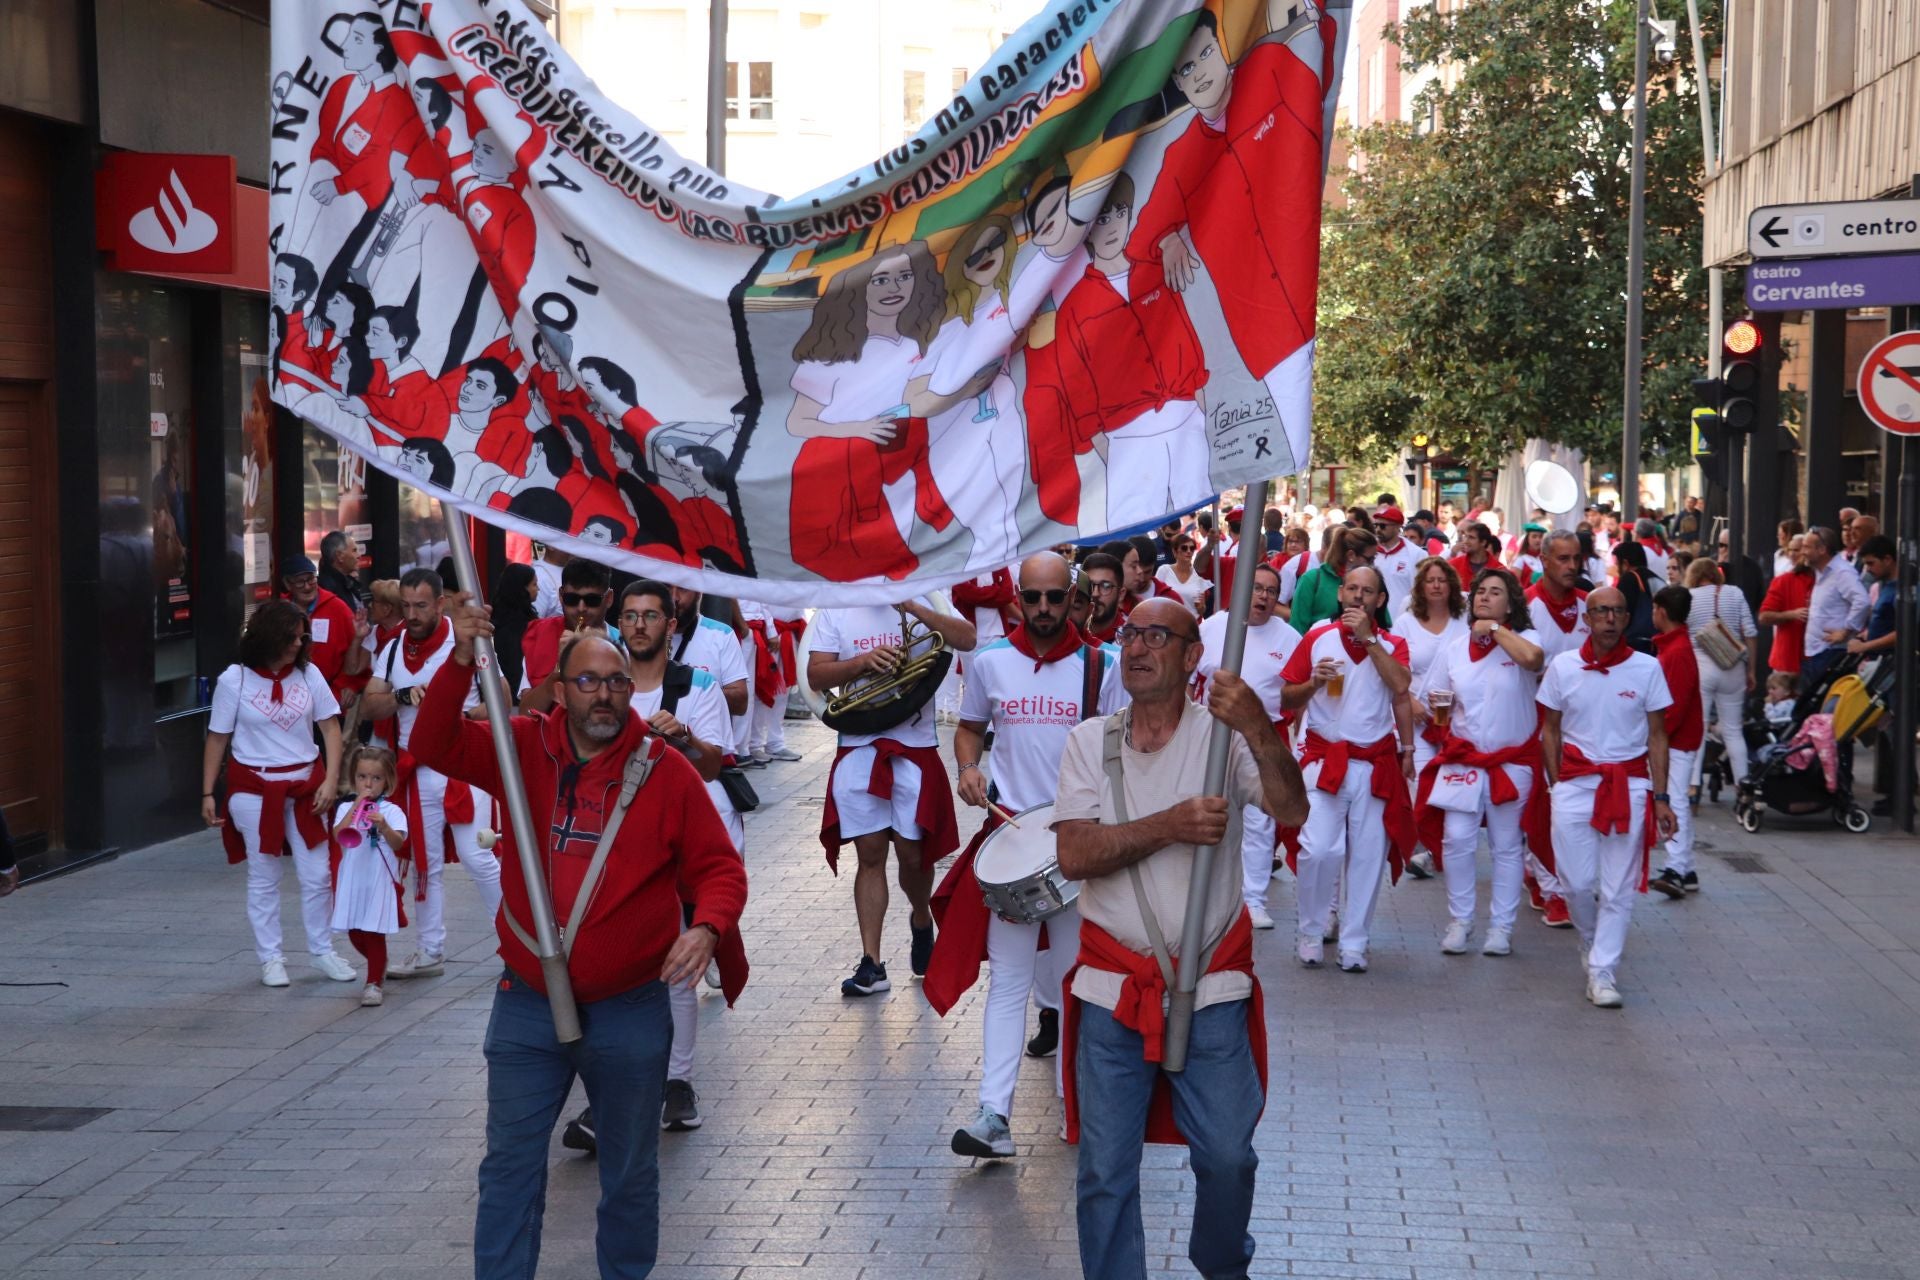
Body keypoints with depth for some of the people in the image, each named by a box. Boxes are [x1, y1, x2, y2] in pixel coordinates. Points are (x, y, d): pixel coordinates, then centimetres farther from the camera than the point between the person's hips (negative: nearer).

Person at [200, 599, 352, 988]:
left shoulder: (308, 674, 0)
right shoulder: (234, 680, -5)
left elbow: (330, 727, 0)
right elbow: (217, 738, 0)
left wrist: (330, 780, -10)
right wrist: (207, 794, -1)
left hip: (304, 786, 2)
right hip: (255, 789, -2)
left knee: (317, 875, 4)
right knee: (263, 878, 6)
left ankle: (323, 951, 19)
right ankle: (270, 958, 14)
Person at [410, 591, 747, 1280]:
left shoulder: (667, 772, -7)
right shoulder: (524, 748, -2)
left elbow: (718, 867, -4)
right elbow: (435, 746, -13)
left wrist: (707, 925, -25)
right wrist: (461, 661, -27)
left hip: (629, 1012, -1)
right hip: (527, 1006, 1)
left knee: (630, 1171, 14)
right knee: (510, 1164, 8)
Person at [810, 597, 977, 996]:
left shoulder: (923, 600, 3)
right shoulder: (834, 611, 6)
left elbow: (967, 639, -13)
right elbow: (816, 675, -2)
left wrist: (912, 607, -21)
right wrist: (862, 661, -19)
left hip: (916, 748, -1)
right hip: (858, 749, 1)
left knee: (913, 854, 2)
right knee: (870, 854, 1)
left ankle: (921, 921, 33)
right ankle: (871, 964, 3)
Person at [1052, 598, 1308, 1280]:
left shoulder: (1223, 733, -2)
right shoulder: (1089, 741, 3)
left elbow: (1292, 812, -19)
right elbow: (1074, 854, -10)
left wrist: (1260, 729, -34)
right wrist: (1170, 826, -21)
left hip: (1211, 988, -1)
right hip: (1112, 990, 1)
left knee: (1227, 1155, 6)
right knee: (1105, 1169, 2)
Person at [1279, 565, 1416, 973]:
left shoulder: (1392, 644, 8)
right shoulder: (1317, 639, 6)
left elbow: (1400, 688, -12)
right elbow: (1287, 700, 8)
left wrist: (1368, 638, -10)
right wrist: (1313, 683, -11)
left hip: (1376, 763, 1)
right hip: (1325, 757, -1)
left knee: (1368, 855, 2)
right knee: (1319, 849, -12)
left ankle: (1354, 943, 12)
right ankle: (1311, 933, 7)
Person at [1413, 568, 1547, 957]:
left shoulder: (1522, 639, -3)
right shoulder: (1453, 648, 7)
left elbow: (1533, 659, -30)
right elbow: (1431, 705, 13)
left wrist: (1495, 630, -16)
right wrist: (1435, 709, -11)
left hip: (1512, 761, -2)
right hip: (1462, 759, 2)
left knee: (1507, 846, 7)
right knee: (1456, 840, -7)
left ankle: (1501, 926, 17)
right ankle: (1459, 922, 8)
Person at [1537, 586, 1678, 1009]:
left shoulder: (1647, 668, 0)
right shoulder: (1562, 667, 2)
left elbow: (1657, 736, 3)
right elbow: (1550, 729, 9)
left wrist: (1660, 797, -1)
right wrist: (1557, 784, 1)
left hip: (1629, 785, -1)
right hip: (1576, 782, 1)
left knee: (1618, 888, -1)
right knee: (1577, 883, 1)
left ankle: (1602, 972, 7)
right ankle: (1593, 944, 31)